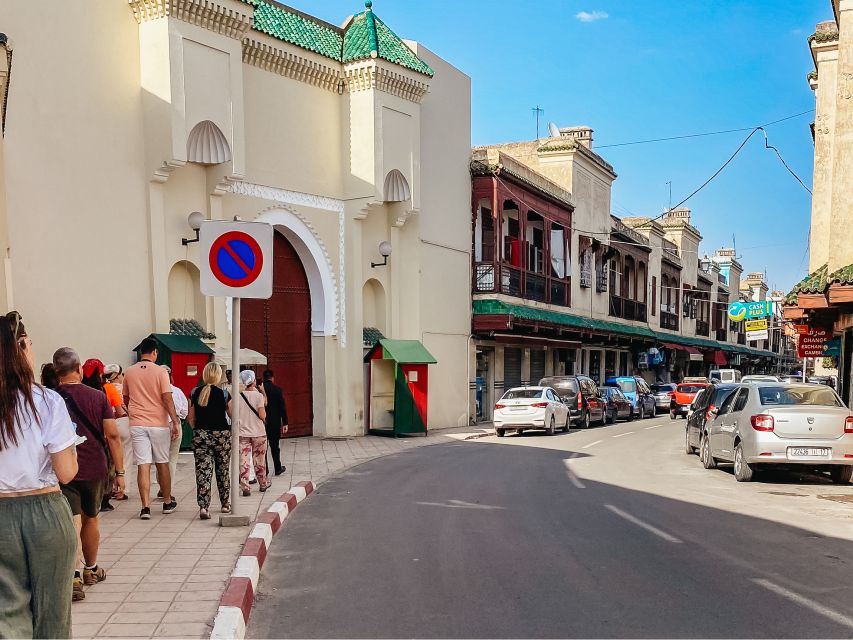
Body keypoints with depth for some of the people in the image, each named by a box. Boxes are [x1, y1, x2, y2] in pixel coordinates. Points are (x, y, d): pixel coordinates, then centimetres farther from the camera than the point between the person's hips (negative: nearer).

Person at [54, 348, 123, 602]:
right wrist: (119, 471, 1)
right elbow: (112, 434, -5)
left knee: (72, 524, -6)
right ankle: (91, 570, 35)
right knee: (90, 520, 19)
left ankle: (74, 576, -21)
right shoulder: (98, 397, -3)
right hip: (95, 469, 2)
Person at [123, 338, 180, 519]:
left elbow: (126, 399, 16)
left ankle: (145, 507, -5)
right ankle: (168, 502, 23)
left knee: (143, 465, 0)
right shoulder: (160, 372, -6)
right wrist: (175, 422, -8)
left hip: (137, 424, 2)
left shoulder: (129, 373, 5)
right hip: (159, 423, -2)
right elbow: (167, 399, -11)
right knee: (162, 463, 11)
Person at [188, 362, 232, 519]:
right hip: (221, 434, -1)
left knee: (202, 471, 0)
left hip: (200, 435, 1)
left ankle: (203, 506, -13)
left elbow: (191, 418, 6)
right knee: (223, 470, 14)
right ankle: (225, 504, 27)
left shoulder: (195, 393, 1)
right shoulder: (223, 393, -7)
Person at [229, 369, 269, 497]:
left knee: (243, 461, 2)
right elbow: (262, 415, -16)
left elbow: (231, 413, -6)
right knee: (259, 460, 12)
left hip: (242, 433, 1)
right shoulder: (258, 395, -10)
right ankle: (263, 484, 26)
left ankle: (245, 486, -3)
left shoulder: (237, 396, -2)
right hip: (258, 433, -1)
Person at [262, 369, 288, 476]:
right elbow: (282, 407, -6)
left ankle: (264, 470, 9)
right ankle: (277, 468, 16)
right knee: (275, 446, 9)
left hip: (261, 422, 1)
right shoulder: (277, 389, -7)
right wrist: (285, 423, -1)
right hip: (275, 422, -1)